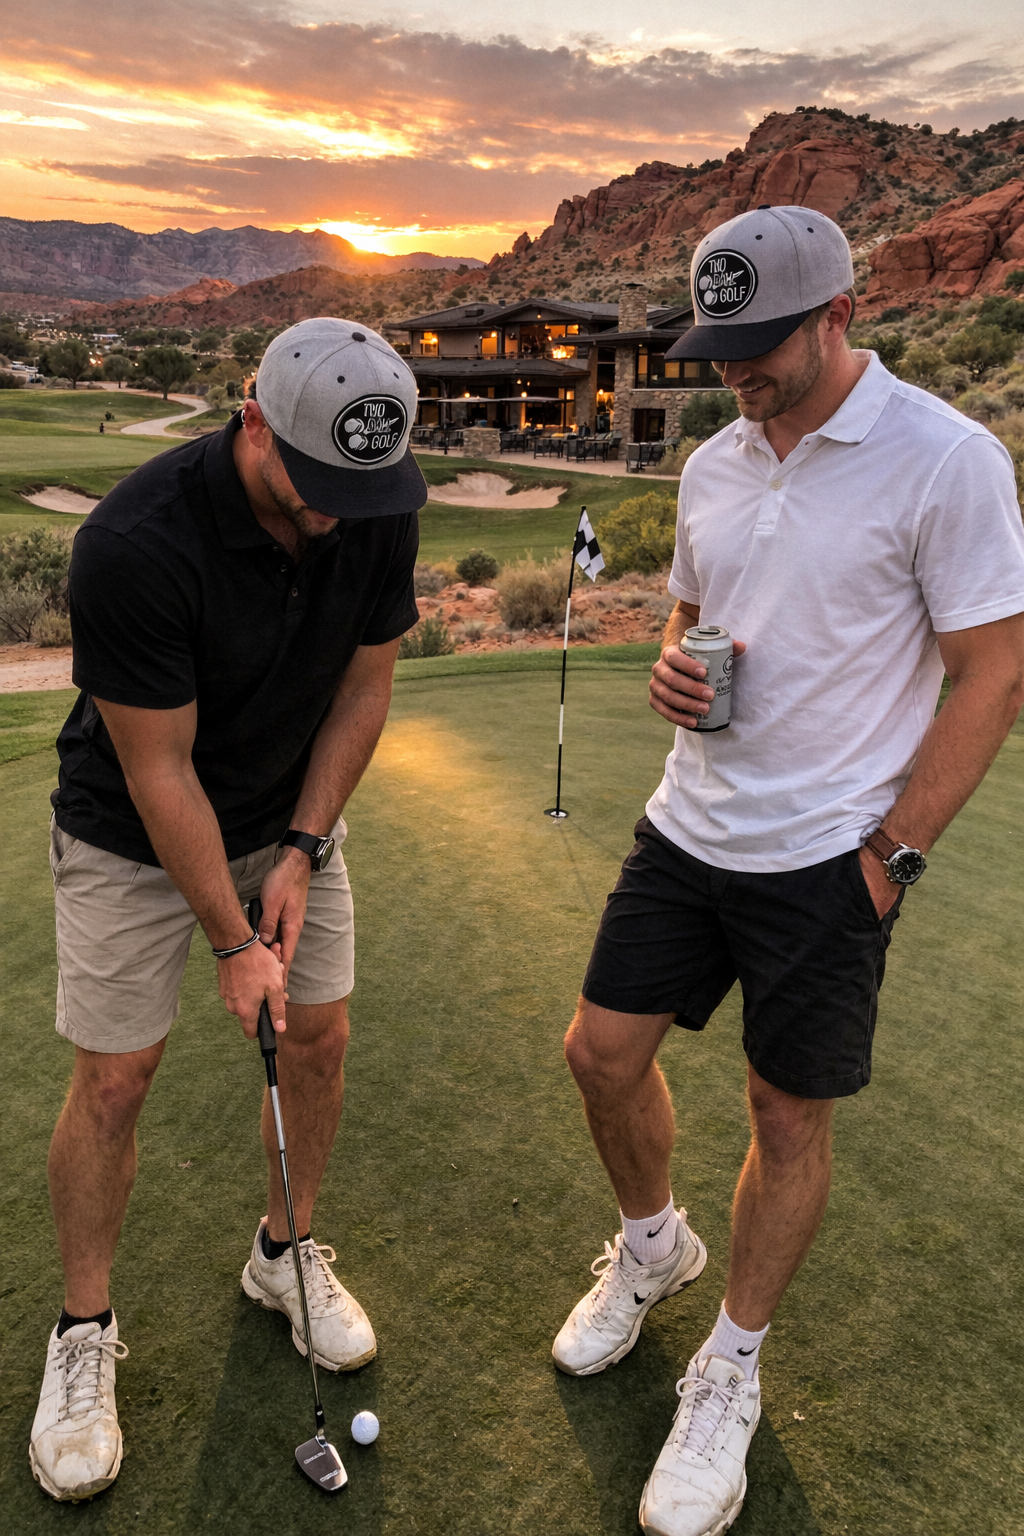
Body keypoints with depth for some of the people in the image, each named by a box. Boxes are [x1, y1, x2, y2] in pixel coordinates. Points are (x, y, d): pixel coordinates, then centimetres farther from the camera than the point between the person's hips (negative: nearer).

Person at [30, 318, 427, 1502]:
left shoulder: (377, 511, -17)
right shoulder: (135, 541, -33)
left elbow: (364, 686, -5)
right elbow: (159, 769, -25)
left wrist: (300, 851, -9)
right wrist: (233, 940, -19)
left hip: (293, 814, 5)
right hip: (135, 834, -4)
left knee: (319, 1038, 7)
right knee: (113, 1079, 0)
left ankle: (282, 1253, 32)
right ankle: (83, 1333, 23)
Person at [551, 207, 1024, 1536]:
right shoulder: (714, 465, 7)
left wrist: (890, 855, -13)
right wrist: (675, 668, -5)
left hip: (825, 861, -6)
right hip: (688, 828, 6)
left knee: (790, 1122, 8)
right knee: (603, 1050, 11)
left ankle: (731, 1375, 32)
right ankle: (653, 1246, 42)